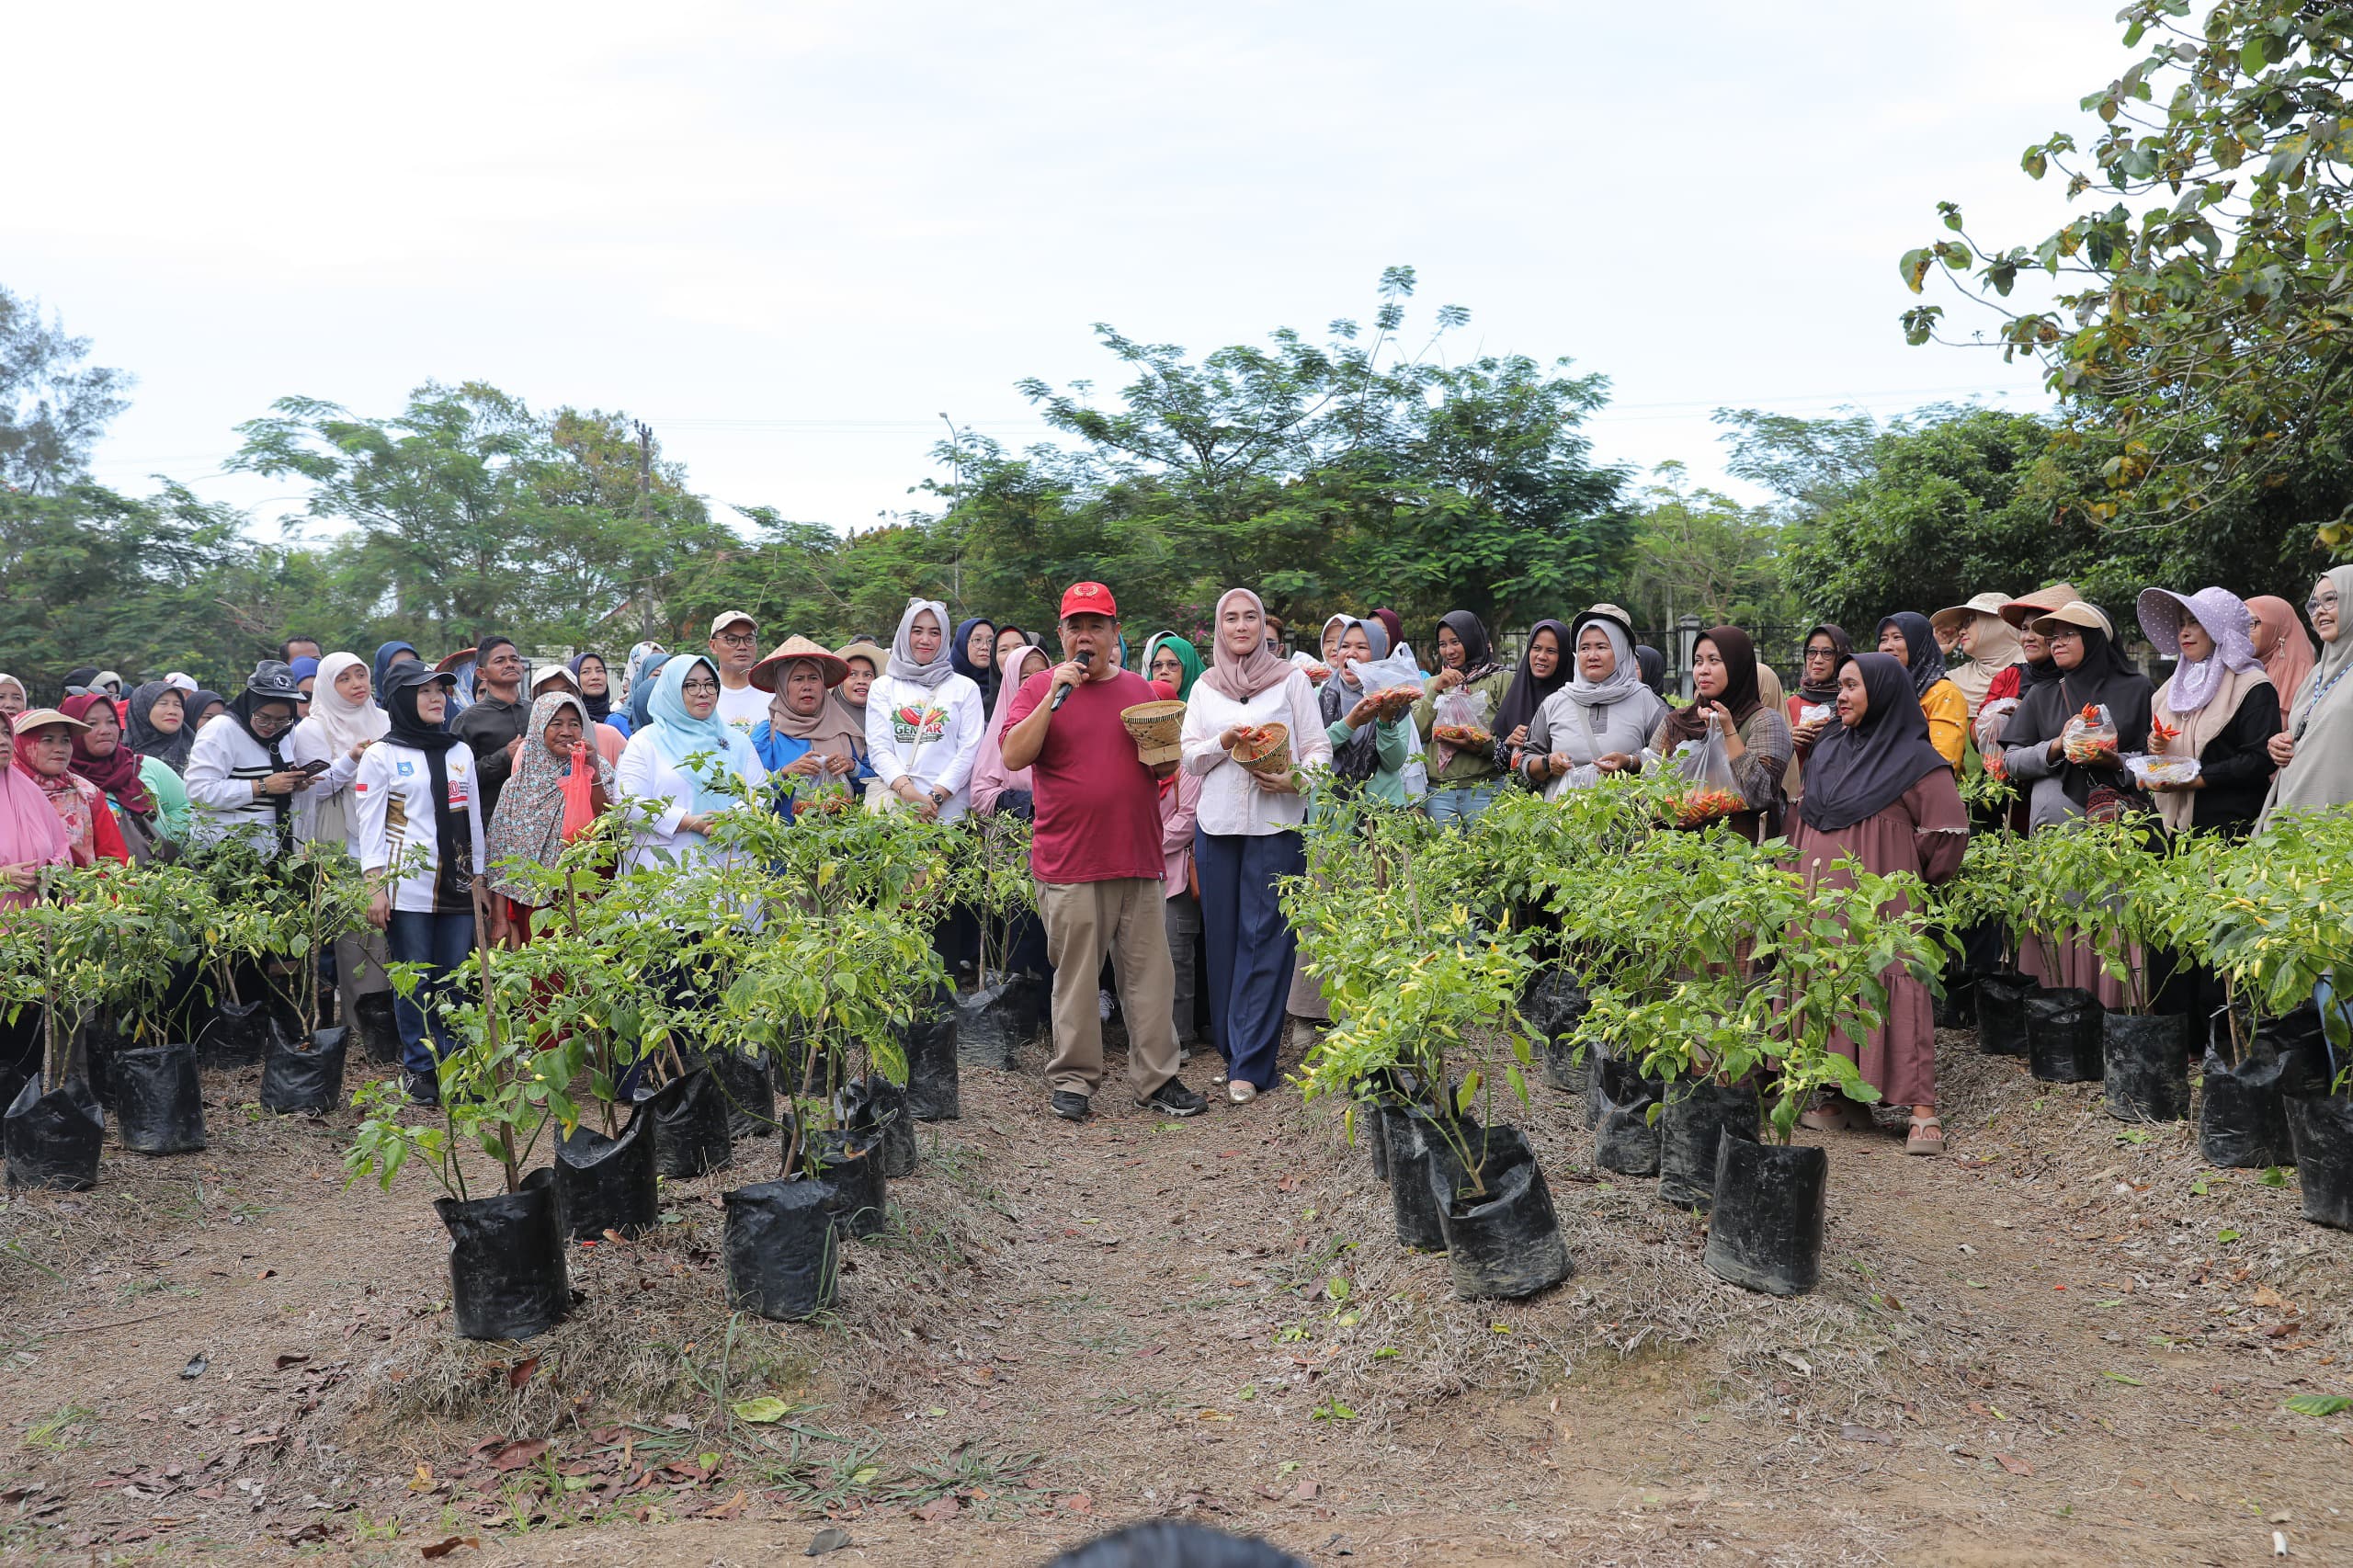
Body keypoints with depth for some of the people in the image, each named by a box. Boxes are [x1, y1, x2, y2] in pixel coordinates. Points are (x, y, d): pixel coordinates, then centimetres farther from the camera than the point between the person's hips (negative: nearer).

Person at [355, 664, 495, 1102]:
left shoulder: (460, 752, 14)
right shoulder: (382, 755, 2)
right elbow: (369, 824, -2)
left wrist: (479, 880, 13)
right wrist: (375, 886, -9)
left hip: (457, 886, 4)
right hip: (407, 885, -4)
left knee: (454, 982, 4)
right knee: (415, 983, 0)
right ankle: (421, 1070, 9)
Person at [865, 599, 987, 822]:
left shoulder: (965, 688, 11)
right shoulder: (883, 687, 13)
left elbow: (969, 750, 1)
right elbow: (878, 748, 3)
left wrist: (935, 798, -11)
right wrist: (909, 793, -14)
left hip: (950, 806, 0)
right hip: (895, 803, 1)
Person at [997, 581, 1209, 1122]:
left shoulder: (1140, 690, 14)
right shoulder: (1039, 689, 3)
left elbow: (1169, 766, 21)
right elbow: (1014, 756, -10)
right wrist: (1055, 694, -15)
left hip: (1139, 858, 4)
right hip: (1069, 863, -3)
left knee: (1150, 973, 5)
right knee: (1075, 976, 1)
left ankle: (1157, 1079, 14)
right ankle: (1072, 1081, 12)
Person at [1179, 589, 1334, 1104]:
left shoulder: (1292, 680, 5)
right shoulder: (1204, 688, 14)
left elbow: (1319, 748, 2)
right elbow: (1187, 757, 10)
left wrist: (1296, 778, -18)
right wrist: (1223, 743, -9)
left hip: (1276, 822, -3)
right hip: (1216, 823, 3)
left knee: (1264, 938, -6)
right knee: (1222, 936, 4)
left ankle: (1250, 1063, -4)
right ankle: (1228, 1045, 16)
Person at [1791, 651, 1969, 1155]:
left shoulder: (1915, 760, -5)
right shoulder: (1826, 753, 14)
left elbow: (1948, 832, -5)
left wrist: (1906, 873, 4)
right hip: (1820, 897, 6)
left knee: (1893, 988, -10)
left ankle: (1923, 1112, -9)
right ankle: (1832, 1099, 14)